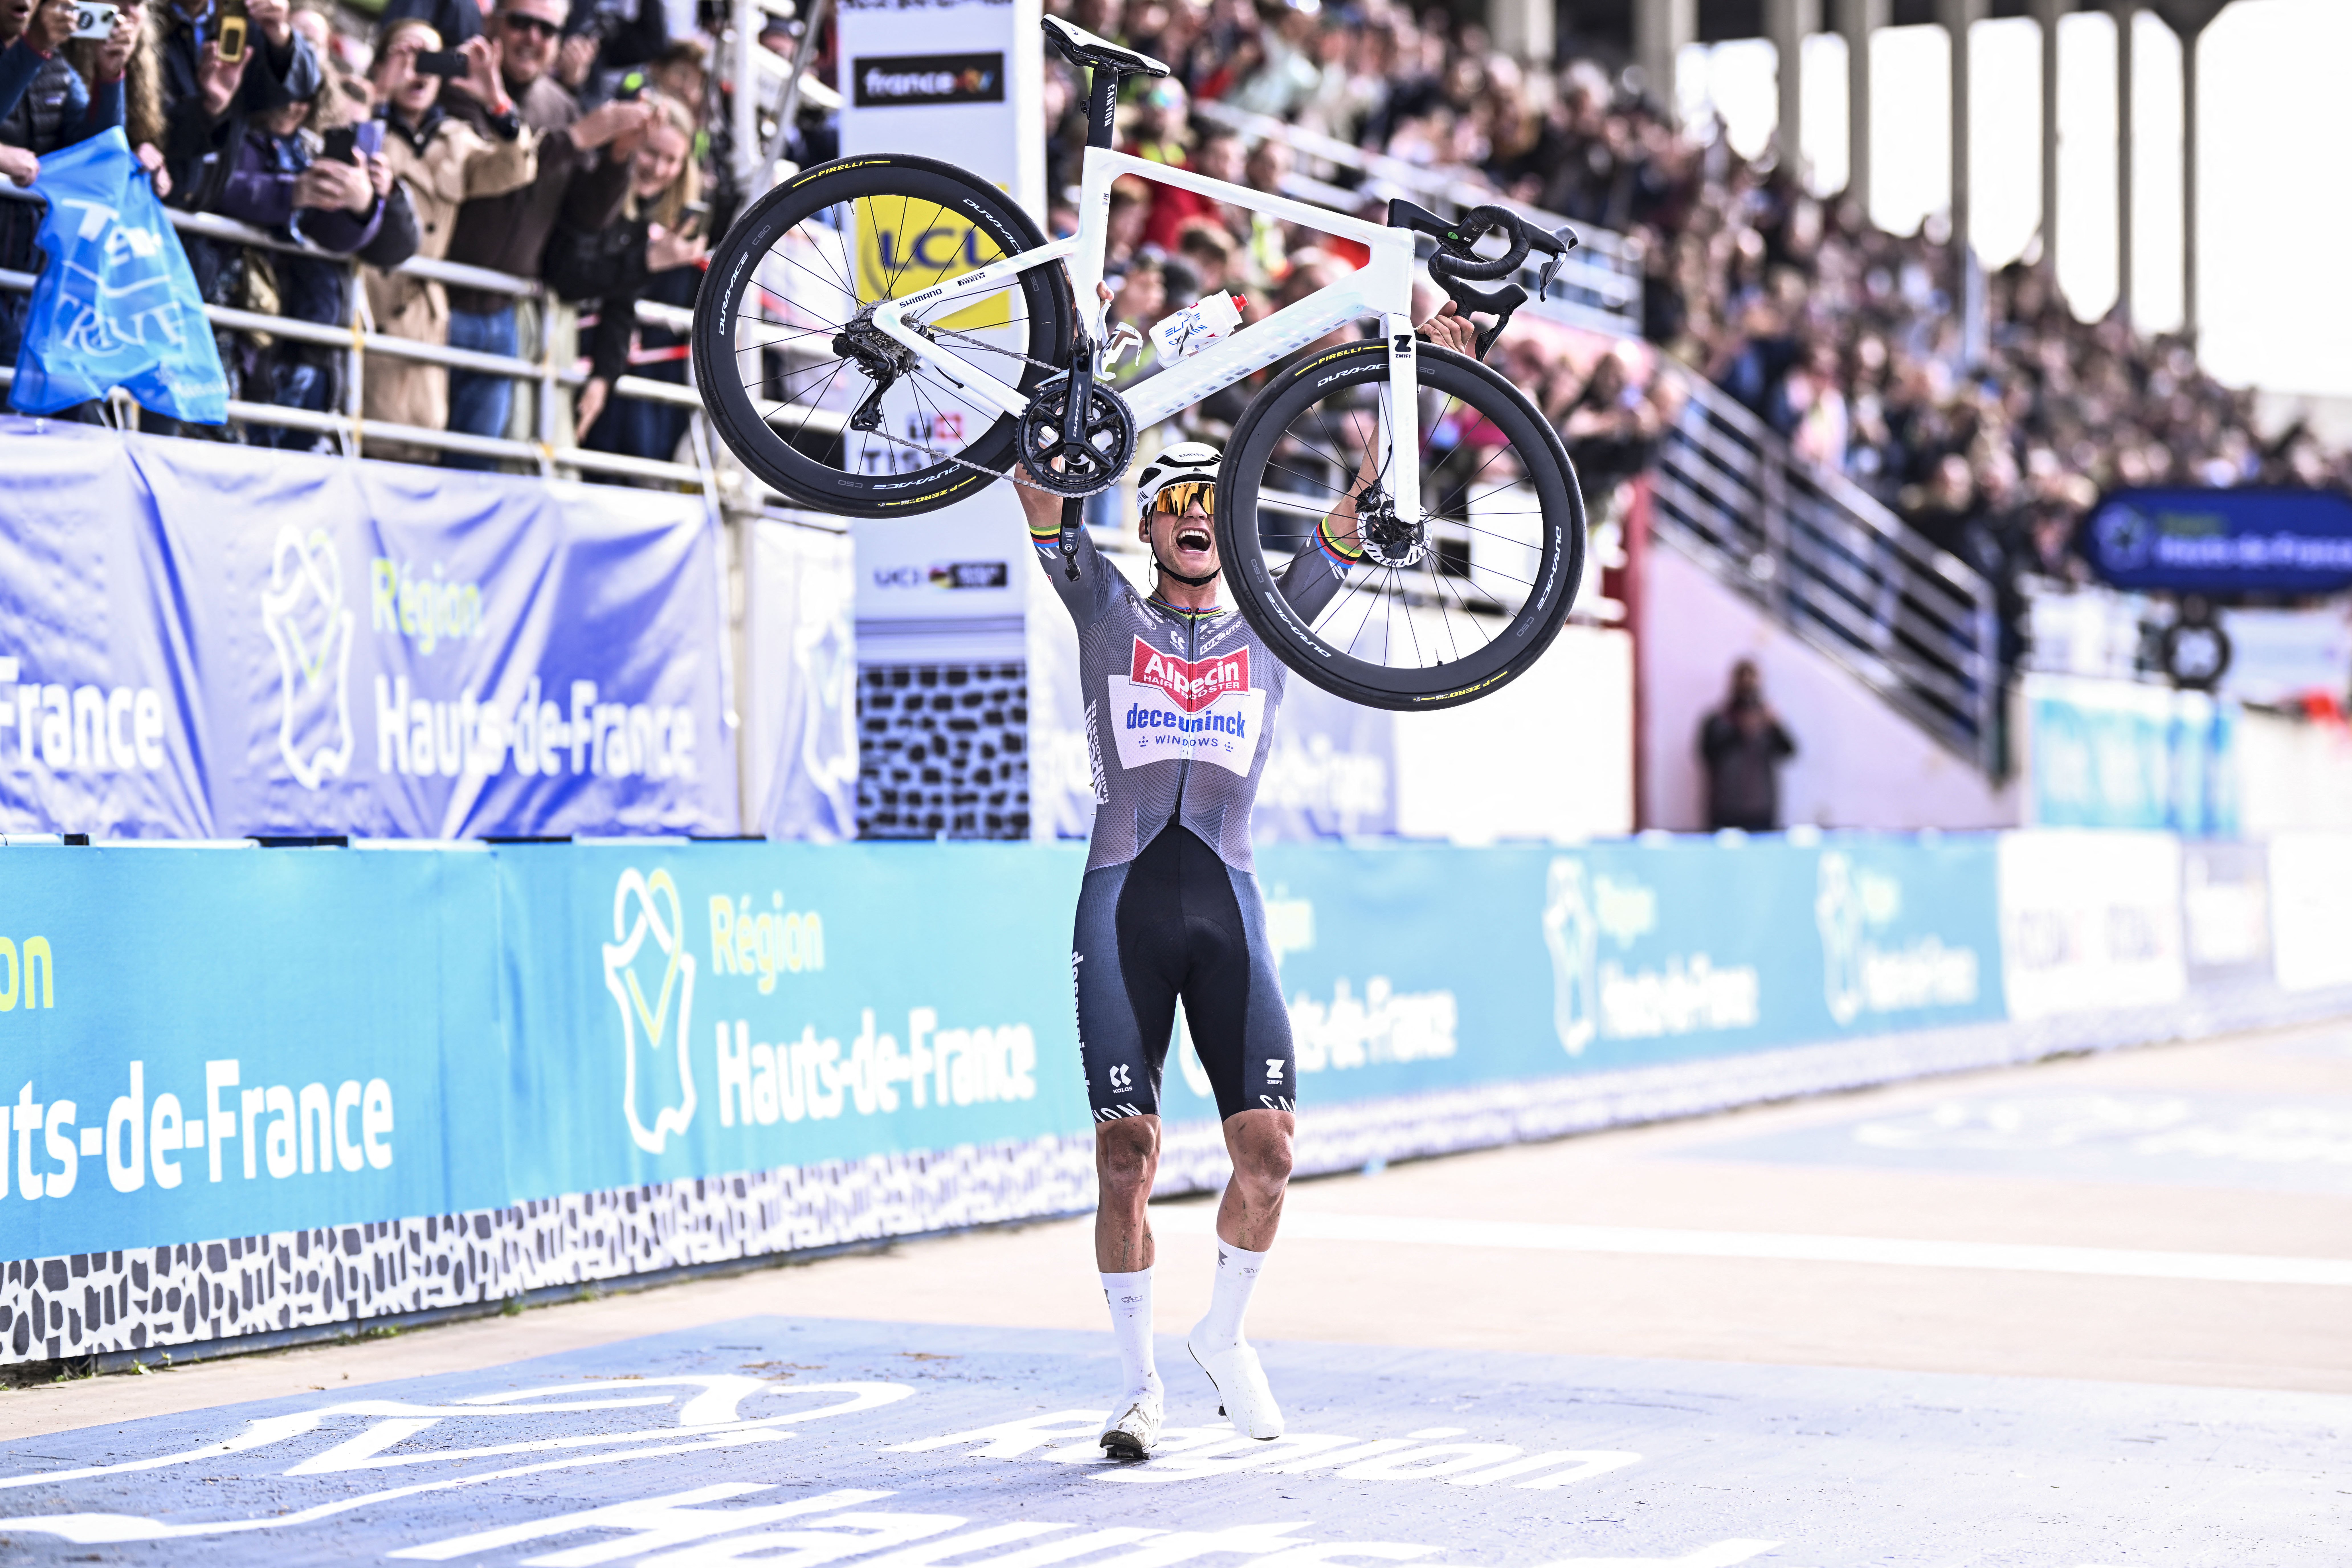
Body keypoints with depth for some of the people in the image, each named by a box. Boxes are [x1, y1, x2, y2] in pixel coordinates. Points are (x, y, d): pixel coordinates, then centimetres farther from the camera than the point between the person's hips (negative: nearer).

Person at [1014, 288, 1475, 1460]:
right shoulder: (1107, 614, 10)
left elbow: (1355, 518, 8)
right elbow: (1040, 495, 0)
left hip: (1228, 904, 2)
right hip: (1124, 902, -2)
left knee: (1269, 1143, -7)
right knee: (1127, 1153, -4)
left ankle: (1225, 1334, 17)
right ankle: (1139, 1383, 9)